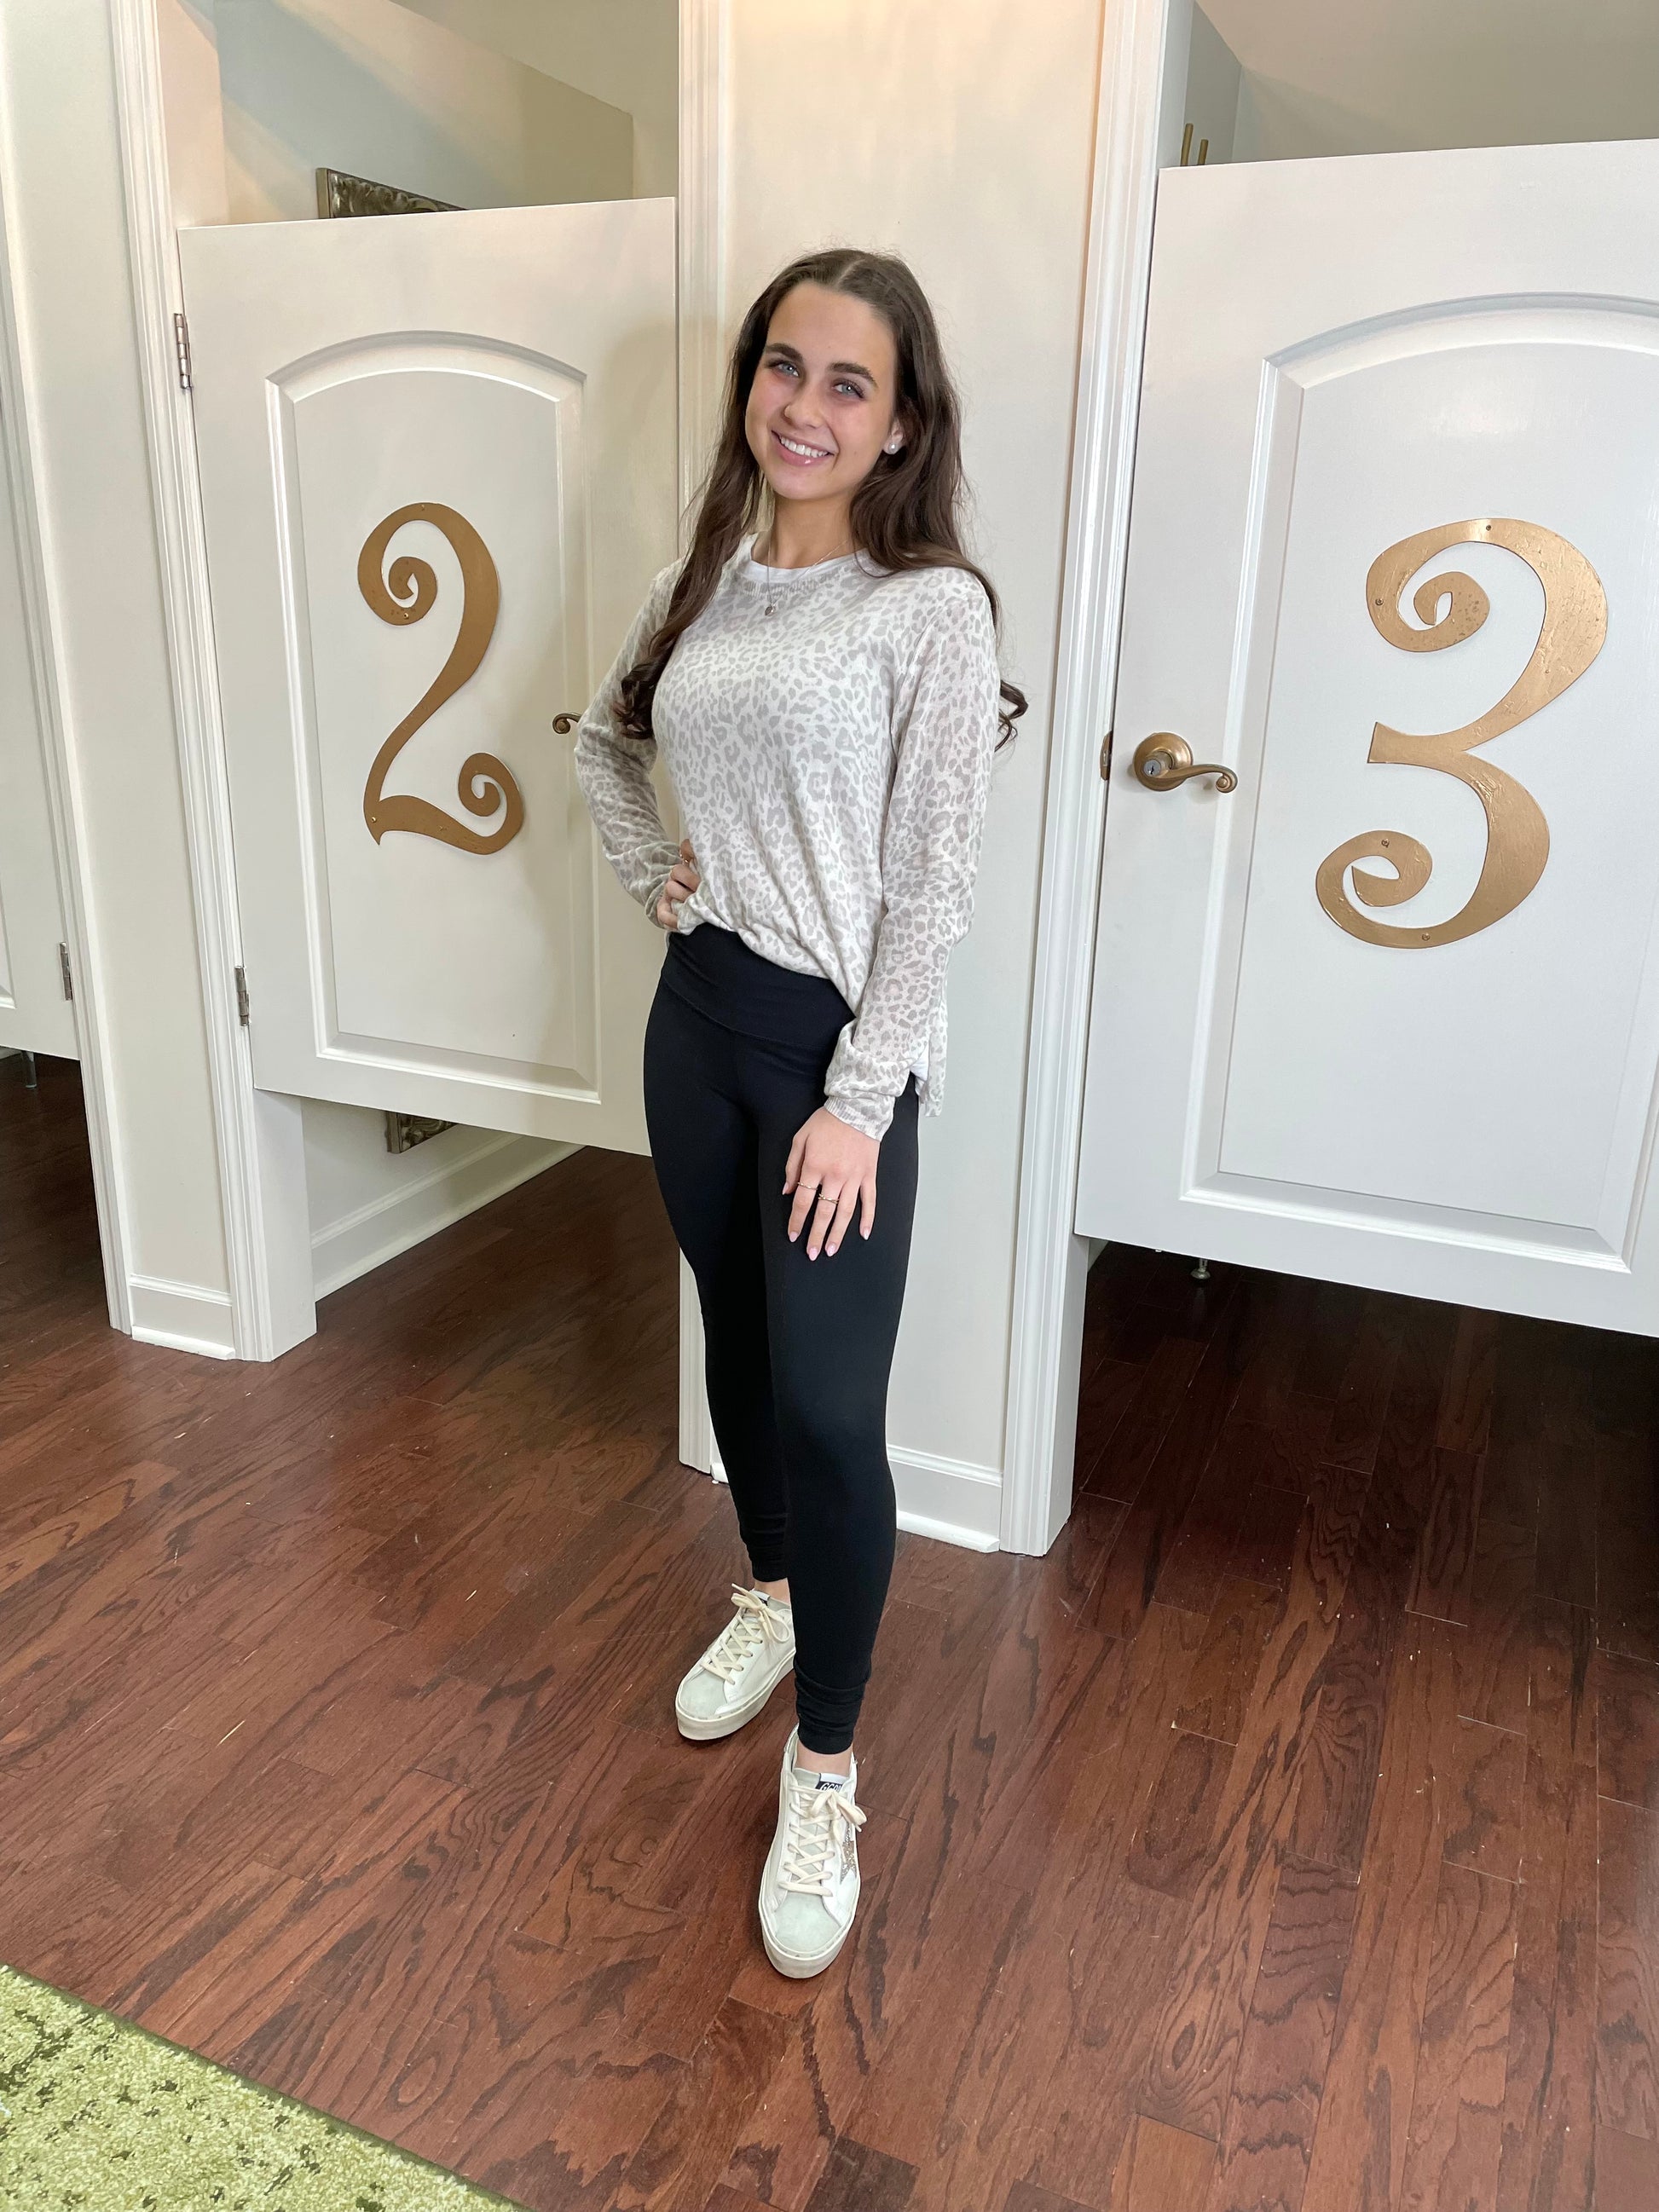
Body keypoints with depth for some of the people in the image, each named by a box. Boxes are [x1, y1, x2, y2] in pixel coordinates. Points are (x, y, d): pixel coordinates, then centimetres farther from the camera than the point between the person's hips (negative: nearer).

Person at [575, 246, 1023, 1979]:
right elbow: (602, 746, 24)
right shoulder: (699, 583, 7)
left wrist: (858, 1103, -16)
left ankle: (825, 1772, 14)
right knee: (736, 1341, 19)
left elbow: (927, 887, -13)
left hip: (838, 1037, -6)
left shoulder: (934, 609, -10)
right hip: (698, 1011, 6)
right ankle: (772, 1594, 44)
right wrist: (652, 873, 7)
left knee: (828, 1408, -6)